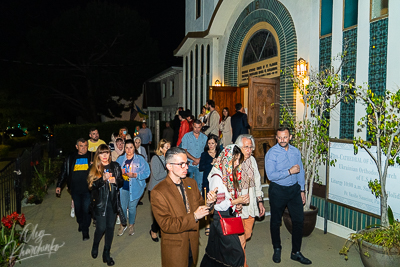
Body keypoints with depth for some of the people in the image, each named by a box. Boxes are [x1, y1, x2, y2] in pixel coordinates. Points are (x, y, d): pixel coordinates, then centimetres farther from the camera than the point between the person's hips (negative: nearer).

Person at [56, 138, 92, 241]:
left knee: (86, 210, -6)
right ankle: (80, 223, 40)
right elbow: (64, 172, 13)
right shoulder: (70, 158, 7)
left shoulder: (92, 157, 2)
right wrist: (59, 185, 11)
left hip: (88, 189, -2)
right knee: (78, 208, 14)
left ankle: (85, 230, 7)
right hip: (75, 190, 3)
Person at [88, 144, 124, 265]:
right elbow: (91, 185, -9)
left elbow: (121, 182, 8)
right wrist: (103, 179, -24)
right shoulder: (94, 168, -1)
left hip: (113, 201, 2)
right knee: (101, 227, -1)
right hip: (100, 202, -2)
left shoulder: (115, 166, 4)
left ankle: (106, 254, 23)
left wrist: (115, 181, -13)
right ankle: (95, 246, 33)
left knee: (110, 227, 7)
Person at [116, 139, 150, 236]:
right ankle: (123, 225, 27)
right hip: (123, 186, 2)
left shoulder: (140, 159, -4)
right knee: (122, 207, 2)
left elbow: (146, 172, -9)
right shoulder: (120, 159, 7)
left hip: (135, 187, -2)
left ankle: (131, 225, 31)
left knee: (132, 207, 7)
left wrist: (135, 175, -20)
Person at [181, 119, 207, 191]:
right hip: (189, 164, -1)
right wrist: (195, 159, -10)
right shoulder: (186, 136, 3)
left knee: (199, 185, 3)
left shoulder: (204, 137, 9)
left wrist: (199, 160, -7)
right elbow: (184, 151, -2)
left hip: (200, 165, 2)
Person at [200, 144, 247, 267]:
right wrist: (236, 201, -23)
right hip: (221, 218, -8)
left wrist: (238, 204, 0)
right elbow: (218, 204, -19)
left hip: (231, 215, 8)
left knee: (218, 250, 18)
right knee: (236, 253, -6)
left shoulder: (231, 173, 7)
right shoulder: (217, 177, -20)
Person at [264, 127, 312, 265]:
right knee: (276, 221, 10)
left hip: (294, 189, 4)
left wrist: (302, 190, 9)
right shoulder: (271, 153, -13)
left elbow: (300, 171, 10)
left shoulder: (296, 151, 3)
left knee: (299, 220, 5)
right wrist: (289, 171, -23)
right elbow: (271, 175, -20)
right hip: (278, 190, -4)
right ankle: (277, 249, 32)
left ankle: (296, 252, 22)